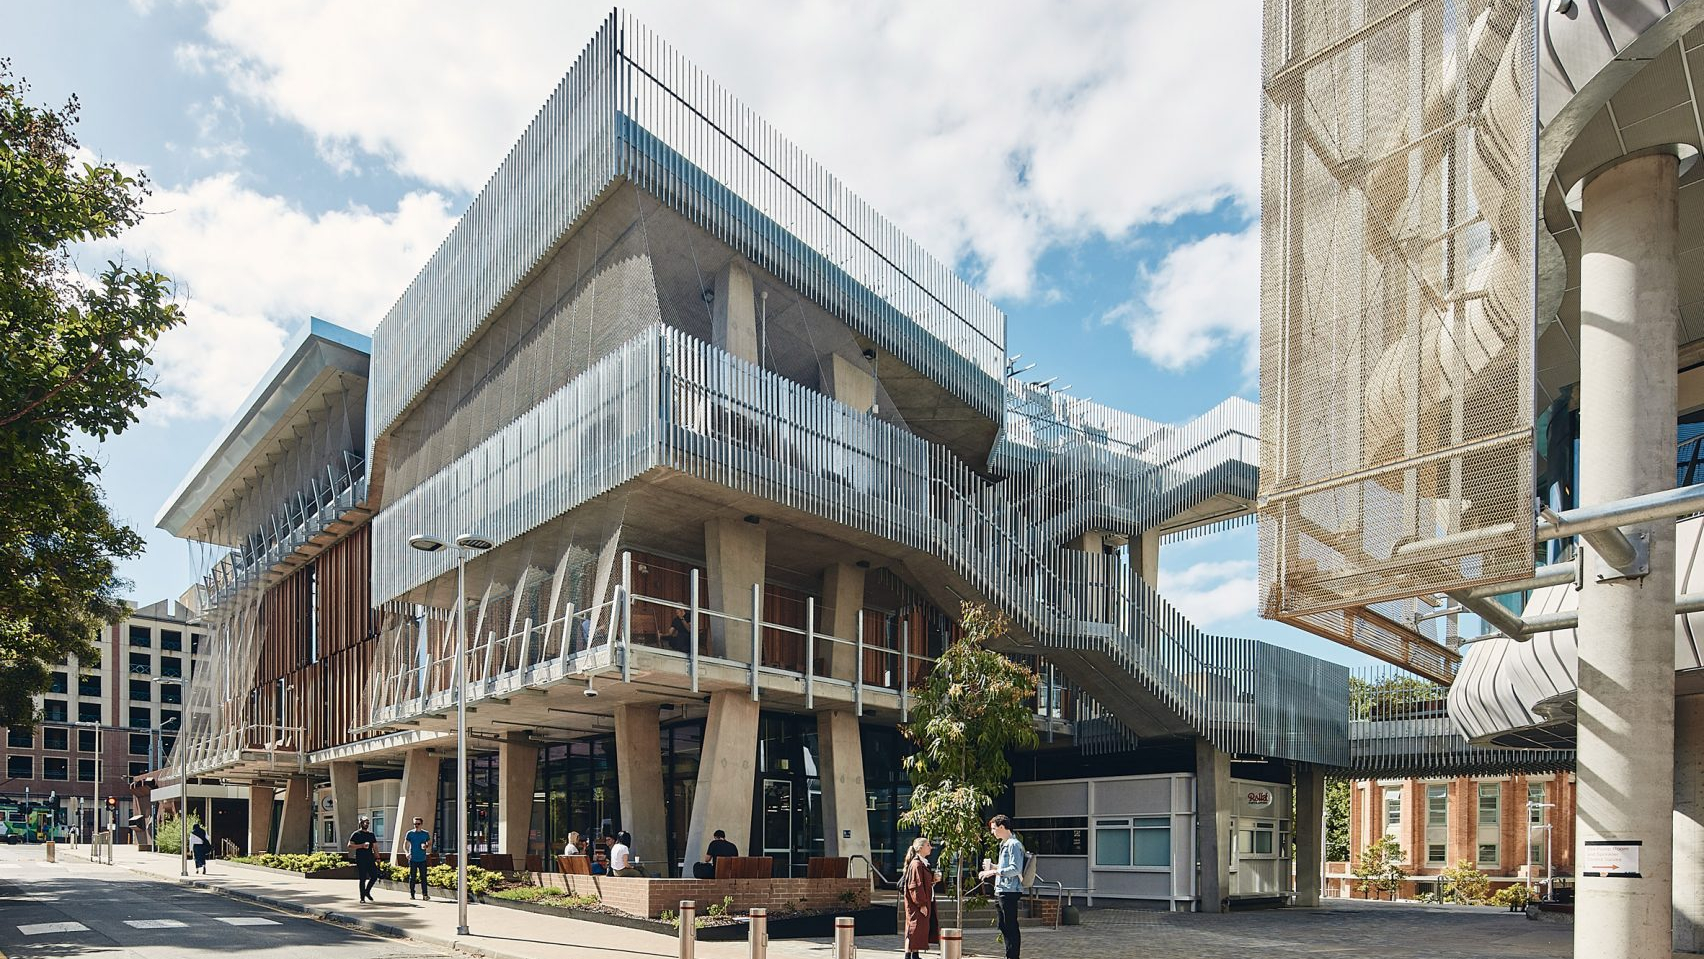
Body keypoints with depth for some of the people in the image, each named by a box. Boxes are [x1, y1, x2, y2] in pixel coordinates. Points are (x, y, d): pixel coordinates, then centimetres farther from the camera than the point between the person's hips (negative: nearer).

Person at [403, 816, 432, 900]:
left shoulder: (426, 834, 6)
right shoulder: (410, 833, 3)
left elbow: (430, 844, 13)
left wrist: (426, 847, -11)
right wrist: (406, 852, -13)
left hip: (422, 859, 0)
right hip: (413, 859, 0)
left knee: (423, 877, -3)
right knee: (412, 877, 2)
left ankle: (425, 894, -2)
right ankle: (411, 894, 12)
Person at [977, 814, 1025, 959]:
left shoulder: (1014, 845, -13)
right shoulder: (1004, 844, 19)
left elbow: (1015, 869, -22)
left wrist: (994, 872, -21)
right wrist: (993, 866, 15)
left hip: (1010, 891, -10)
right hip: (1001, 891, 10)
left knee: (1011, 927, -7)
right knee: (1004, 926, 14)